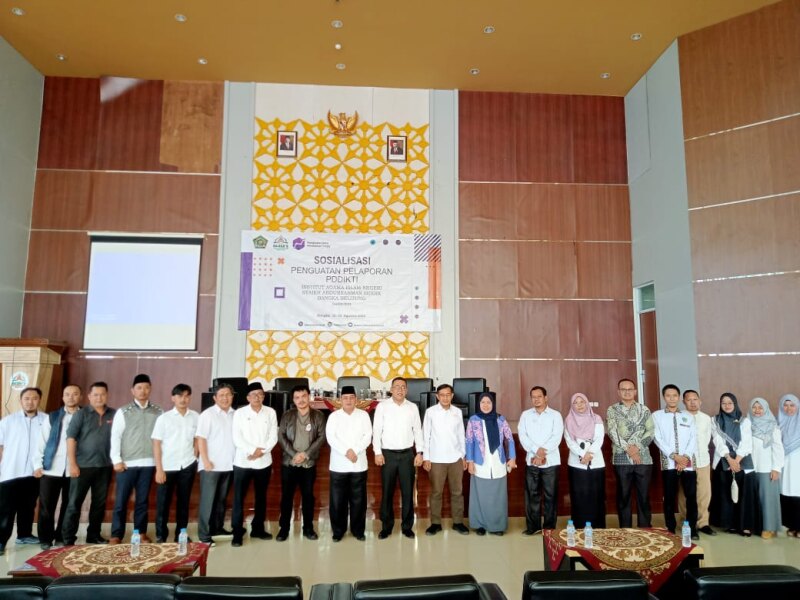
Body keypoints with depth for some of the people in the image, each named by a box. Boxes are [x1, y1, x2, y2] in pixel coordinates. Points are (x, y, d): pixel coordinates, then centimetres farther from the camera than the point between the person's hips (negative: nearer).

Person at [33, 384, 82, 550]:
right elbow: (42, 442, 7)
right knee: (46, 507, 4)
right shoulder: (51, 417, 9)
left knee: (69, 507, 5)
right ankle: (45, 539, 18)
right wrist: (37, 464, -1)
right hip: (51, 469, 1)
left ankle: (61, 538, 19)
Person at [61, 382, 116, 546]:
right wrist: (72, 463, -13)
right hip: (83, 465, -3)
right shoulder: (81, 414, -2)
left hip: (105, 466, 3)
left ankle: (94, 535, 24)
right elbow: (71, 438, -7)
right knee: (75, 502, 3)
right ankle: (68, 538, 12)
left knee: (100, 503, 11)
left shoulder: (114, 415, 4)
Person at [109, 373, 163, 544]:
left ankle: (141, 532, 19)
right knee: (121, 500, 3)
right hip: (127, 463, -1)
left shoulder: (158, 412, 5)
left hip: (148, 463, 1)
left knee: (143, 499, 9)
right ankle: (116, 534, 12)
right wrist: (116, 459, -7)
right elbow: (115, 436, 0)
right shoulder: (123, 412, 2)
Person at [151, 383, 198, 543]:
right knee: (163, 503, 5)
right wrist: (159, 469, -9)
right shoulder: (164, 418, -5)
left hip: (188, 466, 2)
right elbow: (156, 444, -5)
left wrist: (194, 458, 4)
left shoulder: (196, 417, 0)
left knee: (184, 501, 11)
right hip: (168, 467, -2)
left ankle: (181, 534, 23)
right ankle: (161, 536, 19)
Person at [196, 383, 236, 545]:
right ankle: (204, 534, 5)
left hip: (228, 465, 5)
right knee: (207, 500, 0)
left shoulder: (234, 415, 7)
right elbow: (201, 439, -10)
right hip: (211, 465, -5)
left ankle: (217, 527, 26)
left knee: (221, 499, 14)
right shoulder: (208, 414, -6)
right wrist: (206, 461, -16)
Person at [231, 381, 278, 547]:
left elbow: (273, 437, -1)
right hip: (243, 462, -2)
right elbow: (237, 438, -8)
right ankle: (237, 533, 9)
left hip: (264, 462, 2)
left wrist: (261, 451, -15)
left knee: (261, 497, 12)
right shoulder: (239, 413, -2)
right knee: (239, 498, 0)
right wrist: (252, 450, -18)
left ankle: (258, 529, 25)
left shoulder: (270, 412, 3)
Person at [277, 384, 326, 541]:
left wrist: (306, 454, -14)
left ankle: (308, 528, 21)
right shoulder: (287, 415, 2)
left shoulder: (318, 416, 0)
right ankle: (284, 528, 20)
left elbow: (322, 437, -5)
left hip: (309, 464, 0)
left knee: (308, 496, 8)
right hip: (289, 463, 0)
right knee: (286, 496, 7)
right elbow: (281, 436, -4)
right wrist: (294, 454, -14)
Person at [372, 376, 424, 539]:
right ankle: (386, 526, 20)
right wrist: (377, 452, -10)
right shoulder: (382, 406, -2)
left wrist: (419, 452, 0)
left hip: (407, 454, 1)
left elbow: (418, 431, 6)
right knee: (387, 492, 7)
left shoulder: (413, 407, 4)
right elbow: (376, 430, -3)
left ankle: (407, 526, 21)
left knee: (407, 492, 7)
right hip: (388, 454, -1)